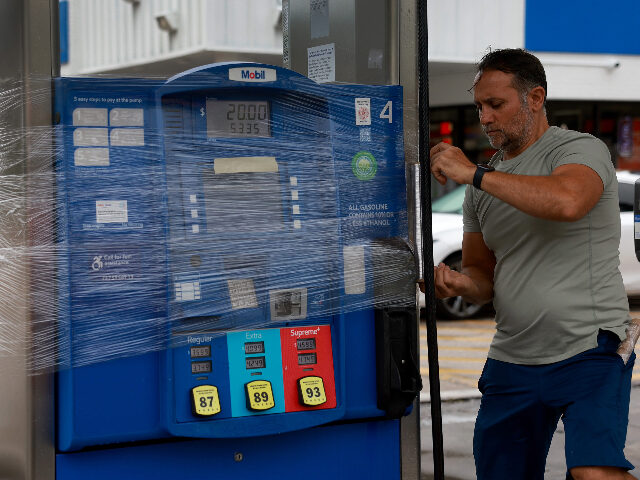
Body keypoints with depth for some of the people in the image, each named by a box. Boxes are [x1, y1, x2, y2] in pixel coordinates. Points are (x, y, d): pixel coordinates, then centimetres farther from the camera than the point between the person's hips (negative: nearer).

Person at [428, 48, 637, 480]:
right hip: (512, 360, 7)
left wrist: (473, 174, -20)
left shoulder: (581, 149, -5)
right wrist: (462, 283, -5)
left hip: (590, 351, -6)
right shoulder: (484, 186, 15)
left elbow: (566, 202, -29)